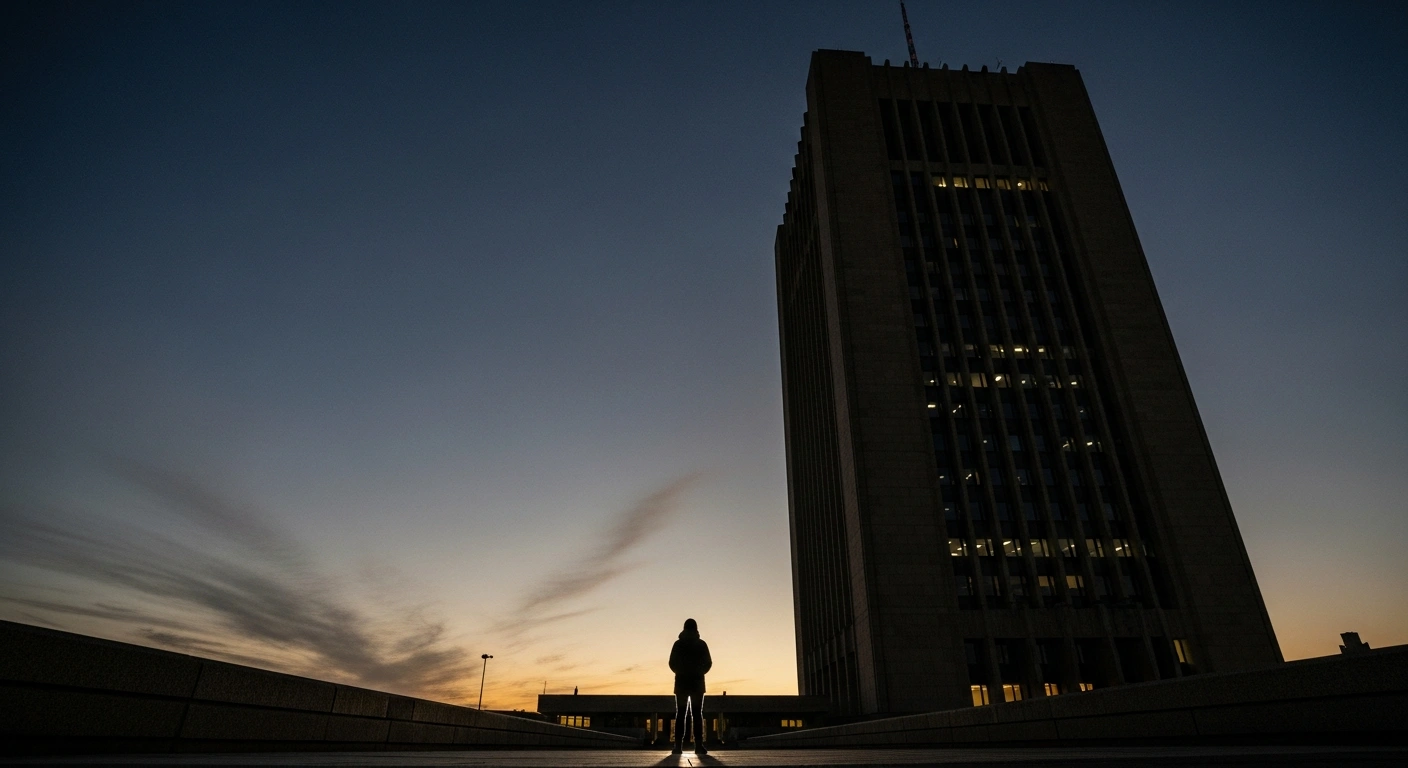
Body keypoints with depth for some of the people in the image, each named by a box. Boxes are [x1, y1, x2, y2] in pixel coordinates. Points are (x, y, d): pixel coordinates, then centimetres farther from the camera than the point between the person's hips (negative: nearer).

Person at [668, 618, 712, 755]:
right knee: (697, 714, 4)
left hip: (681, 683, 0)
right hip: (697, 683, 0)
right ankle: (698, 745, -3)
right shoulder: (701, 644, 0)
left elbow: (672, 663, 0)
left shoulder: (678, 644, 0)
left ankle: (678, 745, -1)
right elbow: (708, 663, 0)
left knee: (680, 714, 5)